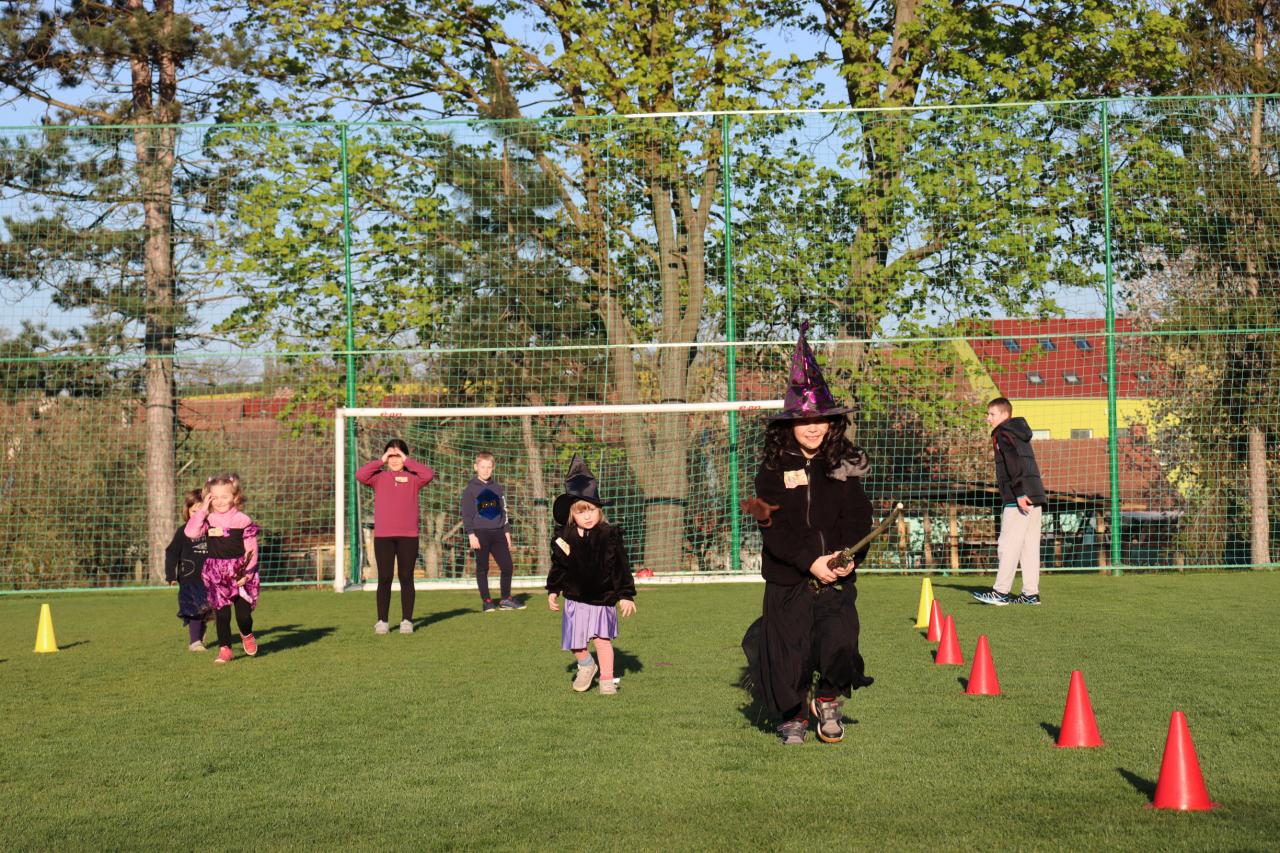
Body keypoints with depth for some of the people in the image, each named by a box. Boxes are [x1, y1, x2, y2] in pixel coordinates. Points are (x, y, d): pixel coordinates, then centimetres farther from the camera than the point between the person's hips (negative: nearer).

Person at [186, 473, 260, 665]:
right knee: (221, 614, 1)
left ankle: (247, 635, 31)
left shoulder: (243, 520, -6)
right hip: (216, 575, 2)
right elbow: (190, 532, -17)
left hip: (240, 574, -2)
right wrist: (201, 510, -14)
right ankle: (224, 649, 12)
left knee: (243, 614, -2)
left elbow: (251, 550, -5)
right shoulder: (208, 519, 1)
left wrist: (246, 573, -12)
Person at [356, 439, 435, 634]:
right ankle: (382, 620, 8)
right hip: (383, 536, 0)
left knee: (406, 578, 4)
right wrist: (381, 460, -5)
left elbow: (429, 475, -12)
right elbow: (360, 475, -9)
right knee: (384, 578, 2)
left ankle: (407, 620, 10)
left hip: (408, 536, 0)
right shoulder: (379, 477, 9)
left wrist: (406, 460, -6)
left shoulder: (412, 478, 8)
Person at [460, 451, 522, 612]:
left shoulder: (498, 488, 12)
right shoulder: (471, 489, -1)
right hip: (480, 533, -4)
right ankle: (486, 601, 8)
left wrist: (507, 532, 13)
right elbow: (466, 514, -4)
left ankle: (506, 600, 12)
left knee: (507, 566, 0)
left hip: (498, 532, 4)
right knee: (482, 568, 1)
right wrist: (471, 535, -11)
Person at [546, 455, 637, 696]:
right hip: (575, 597, 2)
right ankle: (586, 666, 33)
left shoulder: (609, 536, -11)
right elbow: (558, 566, 8)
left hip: (603, 597, -2)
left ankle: (607, 679, 12)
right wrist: (553, 590, 6)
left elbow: (621, 568, -8)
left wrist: (626, 595, -10)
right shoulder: (564, 537, -5)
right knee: (575, 641, 4)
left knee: (603, 638, -1)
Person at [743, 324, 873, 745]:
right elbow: (774, 526, -8)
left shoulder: (845, 466, 6)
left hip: (836, 576, 1)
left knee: (840, 642, -16)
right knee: (785, 653, 3)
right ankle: (793, 714, 30)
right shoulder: (774, 470, 0)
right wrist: (810, 560, -20)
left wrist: (848, 555, -18)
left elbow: (858, 519, 1)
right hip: (787, 581, 0)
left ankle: (829, 700, 15)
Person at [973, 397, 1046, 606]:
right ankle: (1031, 593, 7)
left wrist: (1019, 493, -23)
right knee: (1030, 545, 8)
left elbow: (1014, 464, -17)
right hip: (1035, 498, 9)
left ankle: (1000, 592, -10)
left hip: (1018, 499, -9)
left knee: (1008, 544, -9)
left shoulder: (1003, 435, -5)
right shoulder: (1020, 435, 23)